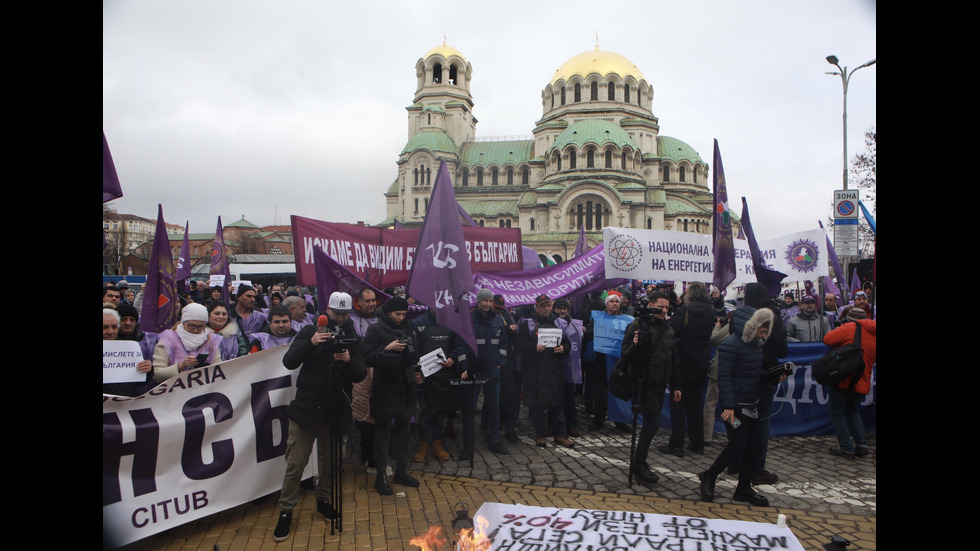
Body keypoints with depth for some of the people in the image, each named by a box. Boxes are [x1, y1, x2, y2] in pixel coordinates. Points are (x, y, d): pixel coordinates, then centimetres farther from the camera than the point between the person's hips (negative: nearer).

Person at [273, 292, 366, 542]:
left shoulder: (352, 339, 4)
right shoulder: (310, 331, -3)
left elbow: (360, 375, -1)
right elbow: (288, 362, -12)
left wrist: (349, 360, -22)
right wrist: (310, 343, -28)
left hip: (334, 410, 3)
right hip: (306, 408, -2)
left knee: (329, 461, 14)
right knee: (296, 463, 1)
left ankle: (323, 501, 33)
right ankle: (286, 512, 15)